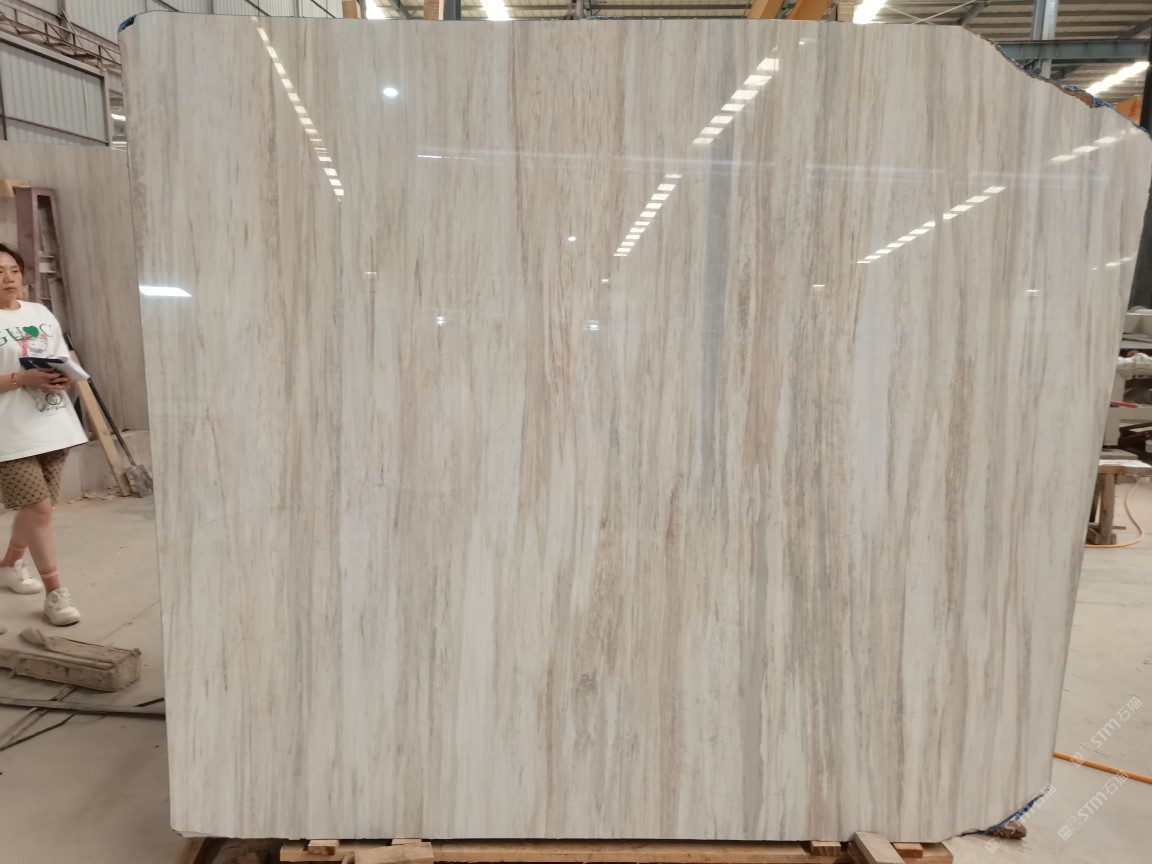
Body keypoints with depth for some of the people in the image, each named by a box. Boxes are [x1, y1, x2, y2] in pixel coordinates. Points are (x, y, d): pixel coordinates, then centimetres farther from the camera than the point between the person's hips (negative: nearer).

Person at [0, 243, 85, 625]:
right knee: (40, 508, -8)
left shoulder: (41, 314, 12)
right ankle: (56, 592, 1)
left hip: (53, 425, 6)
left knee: (34, 505, 16)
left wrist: (66, 377, -5)